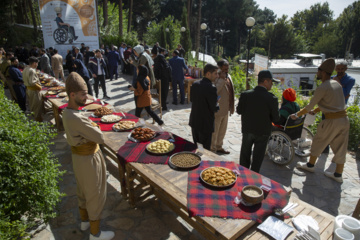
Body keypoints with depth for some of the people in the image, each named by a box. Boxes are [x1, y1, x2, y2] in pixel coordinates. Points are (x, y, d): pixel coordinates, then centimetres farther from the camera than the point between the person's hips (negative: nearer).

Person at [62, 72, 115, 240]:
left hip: (78, 155, 9)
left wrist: (90, 127, -8)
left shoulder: (67, 112, -2)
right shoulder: (77, 118, -32)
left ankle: (84, 220, 50)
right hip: (89, 159, -9)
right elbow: (100, 138, -26)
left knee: (83, 190, 27)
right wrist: (94, 127, -9)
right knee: (95, 195, 9)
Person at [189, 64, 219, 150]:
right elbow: (214, 108, -18)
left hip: (194, 121, 7)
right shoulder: (211, 88, -22)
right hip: (205, 123, -7)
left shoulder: (195, 84, 0)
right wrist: (218, 105, 3)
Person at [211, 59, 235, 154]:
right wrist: (222, 79, -32)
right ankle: (212, 149, 23)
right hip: (217, 110, -9)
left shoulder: (228, 76, 9)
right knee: (214, 131, 6)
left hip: (226, 109, 9)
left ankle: (219, 147, 40)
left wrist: (232, 107, 16)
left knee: (222, 130, 22)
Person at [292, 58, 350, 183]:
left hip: (332, 121, -8)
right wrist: (315, 111, 27)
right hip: (344, 119, 8)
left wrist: (297, 114, 1)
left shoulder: (322, 87, -15)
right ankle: (338, 174, 25)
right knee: (340, 148, 14)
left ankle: (310, 165, 28)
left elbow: (310, 106, -11)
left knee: (318, 142, 12)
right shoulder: (336, 83, 11)